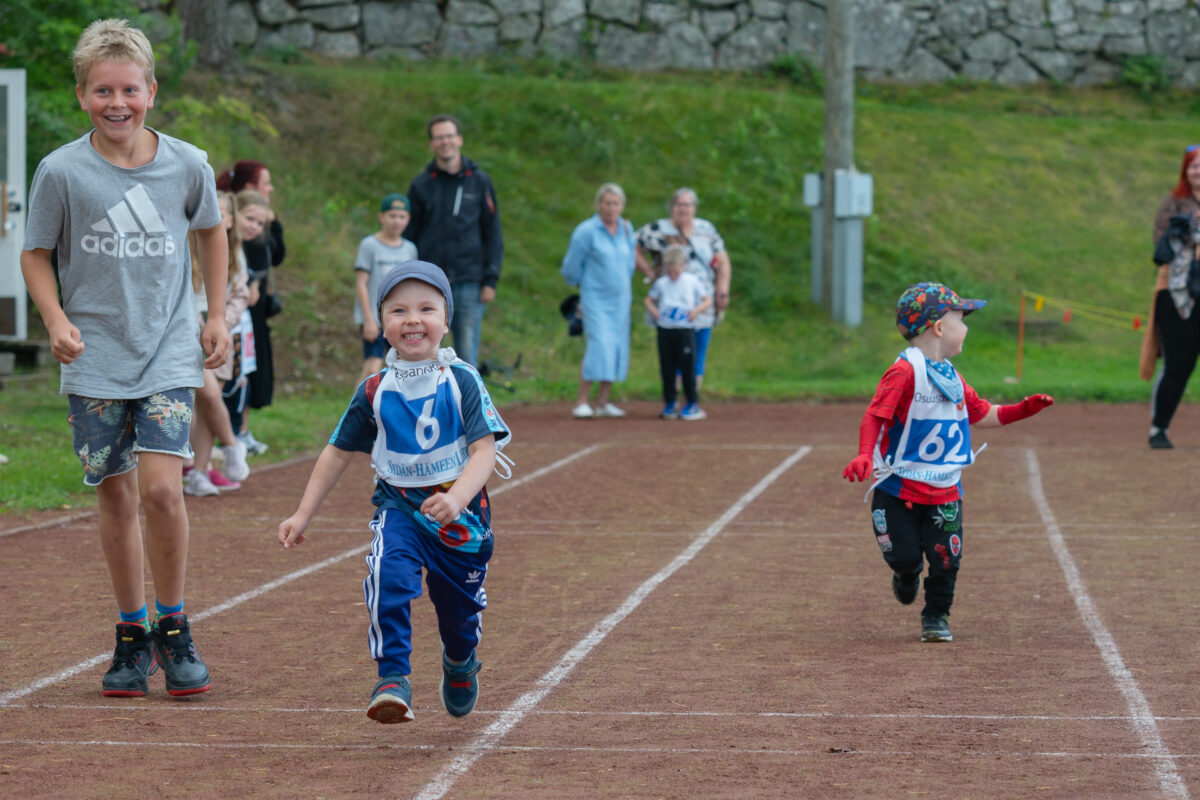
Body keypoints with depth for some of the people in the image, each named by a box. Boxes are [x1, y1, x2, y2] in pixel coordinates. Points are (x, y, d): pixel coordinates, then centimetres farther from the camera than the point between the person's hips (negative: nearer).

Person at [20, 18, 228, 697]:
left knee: (162, 487, -14)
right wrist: (57, 321, -11)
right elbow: (36, 254, 4)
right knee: (115, 494, 5)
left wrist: (217, 315, 12)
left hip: (169, 354, 0)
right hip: (95, 359, 0)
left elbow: (212, 232, 16)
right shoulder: (62, 172, -8)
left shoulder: (188, 165, -4)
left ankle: (174, 628, 4)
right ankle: (133, 634, 20)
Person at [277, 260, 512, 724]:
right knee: (388, 573, -30)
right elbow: (338, 453, 6)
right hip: (399, 506, 0)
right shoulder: (375, 391, -4)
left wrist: (456, 498, -37)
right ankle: (392, 678, -26)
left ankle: (460, 663, 50)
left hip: (461, 512, 0)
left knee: (459, 608, 14)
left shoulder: (463, 382, -10)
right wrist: (302, 516, 4)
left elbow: (484, 451, -18)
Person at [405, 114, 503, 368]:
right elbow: (410, 236, 10)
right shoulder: (421, 185, 7)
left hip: (469, 284, 0)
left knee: (467, 357, -1)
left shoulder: (479, 181, 7)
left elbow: (493, 234, 7)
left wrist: (491, 280, -1)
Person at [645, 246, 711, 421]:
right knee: (667, 368, 5)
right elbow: (649, 299, 17)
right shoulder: (661, 283, 6)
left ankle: (692, 404, 6)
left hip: (686, 329, -2)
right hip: (665, 329, 2)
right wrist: (653, 310, -3)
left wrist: (697, 310, -10)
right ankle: (669, 404, 15)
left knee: (688, 367, -3)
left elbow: (708, 300, 7)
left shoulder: (692, 281, 2)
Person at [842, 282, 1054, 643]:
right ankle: (907, 575, 33)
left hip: (945, 490, 6)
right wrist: (865, 455, -37)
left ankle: (936, 616, 21)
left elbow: (982, 414, 22)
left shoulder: (952, 376, 10)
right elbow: (875, 415, -22)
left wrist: (1023, 409, 11)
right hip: (899, 488, -6)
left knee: (945, 559, 0)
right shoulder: (905, 371, -15)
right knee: (905, 556, -3)